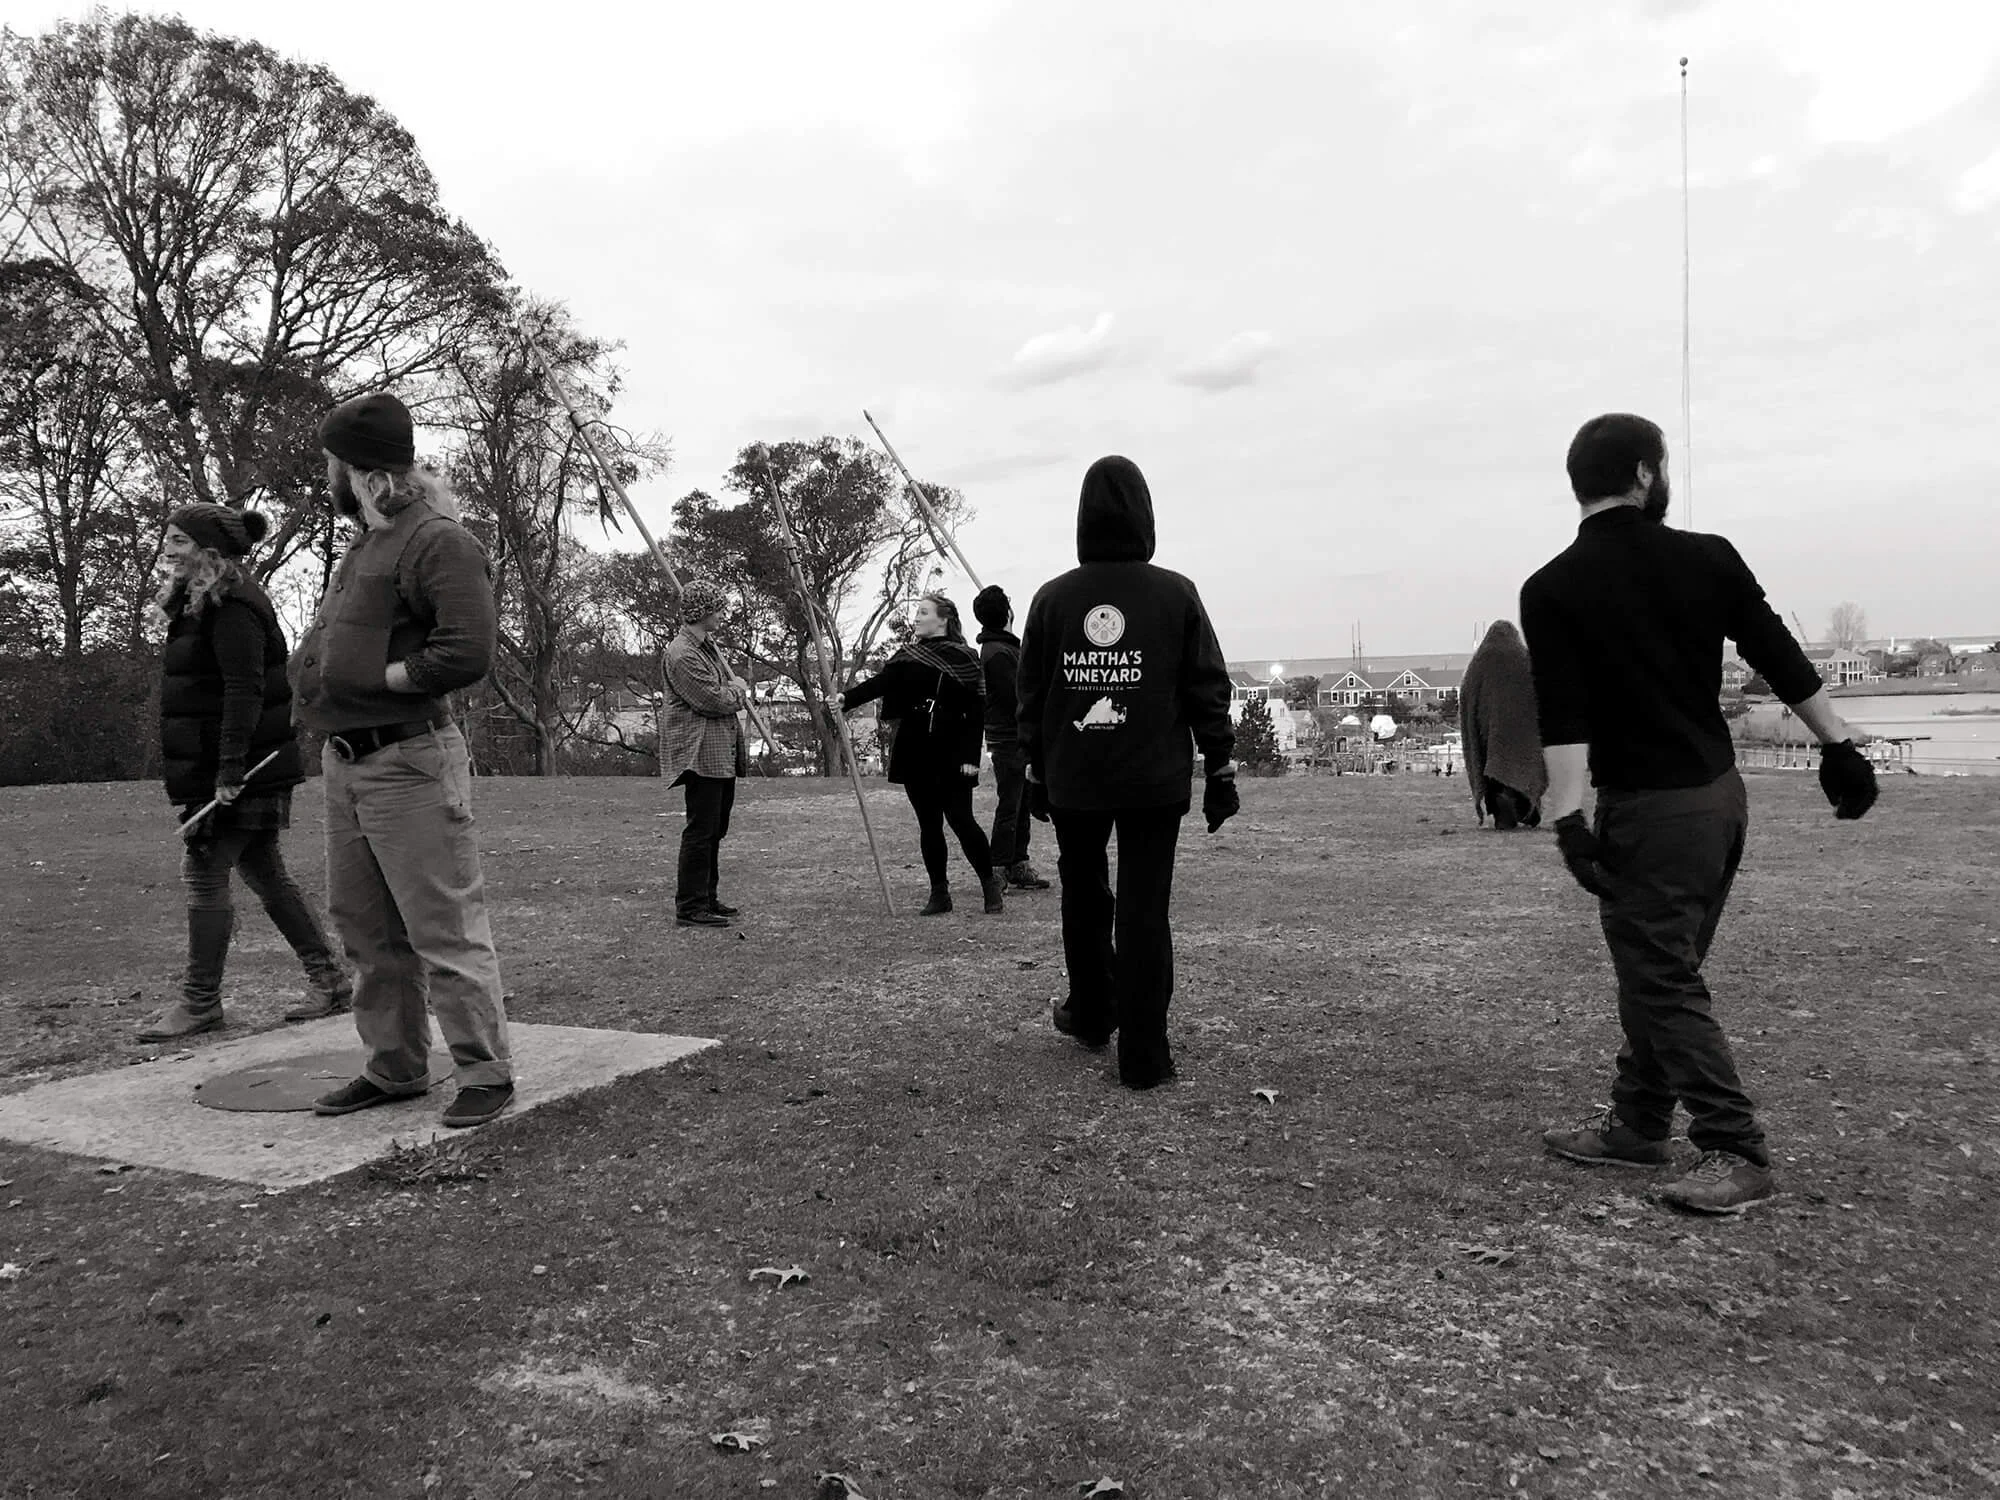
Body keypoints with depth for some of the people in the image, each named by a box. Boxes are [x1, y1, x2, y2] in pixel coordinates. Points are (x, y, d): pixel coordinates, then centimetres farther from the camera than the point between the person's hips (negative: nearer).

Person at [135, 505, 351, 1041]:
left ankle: (200, 1001, 8)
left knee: (204, 874, -3)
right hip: (240, 769, 11)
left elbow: (245, 691, -23)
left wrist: (230, 769, -26)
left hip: (243, 771, -11)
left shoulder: (231, 608, -16)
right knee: (265, 873, 12)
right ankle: (329, 979, 17)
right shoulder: (200, 604, 16)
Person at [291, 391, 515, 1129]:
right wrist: (320, 672, 6)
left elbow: (467, 651, -22)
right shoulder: (365, 543, 17)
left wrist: (374, 678, -14)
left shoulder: (437, 542, -13)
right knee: (366, 930, 15)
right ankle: (395, 1068, 27)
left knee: (445, 931, -4)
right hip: (344, 759, 10)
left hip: (408, 763, -10)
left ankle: (487, 1074, 7)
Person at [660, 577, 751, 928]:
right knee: (701, 830, -8)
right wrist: (739, 689, -1)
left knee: (715, 830, 15)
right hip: (701, 752, -10)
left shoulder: (707, 644, 16)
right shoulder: (682, 655, -17)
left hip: (722, 752, 10)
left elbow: (732, 694, 29)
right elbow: (716, 700, -19)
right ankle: (690, 908, -3)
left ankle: (706, 898, 25)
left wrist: (736, 690, 9)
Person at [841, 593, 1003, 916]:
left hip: (951, 755, -5)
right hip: (914, 753, 5)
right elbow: (880, 682, -3)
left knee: (960, 819, -5)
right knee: (929, 824, 8)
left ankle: (990, 885, 12)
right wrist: (847, 698, -19)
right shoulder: (908, 655, 10)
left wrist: (971, 756, -13)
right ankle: (939, 893, 15)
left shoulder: (963, 658, -4)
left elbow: (977, 710, -7)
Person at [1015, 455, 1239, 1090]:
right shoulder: (1175, 594, -4)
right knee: (1145, 910, 1)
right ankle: (1143, 1055, 3)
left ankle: (1092, 1013, 35)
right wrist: (1220, 769, 5)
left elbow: (1031, 697, 6)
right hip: (1155, 781, -2)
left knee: (1084, 897, 20)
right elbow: (1208, 689, -3)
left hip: (1072, 781, 2)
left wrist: (1036, 772, 16)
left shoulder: (1051, 598, 1)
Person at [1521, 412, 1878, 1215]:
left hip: (1649, 807, -6)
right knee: (1663, 968, 16)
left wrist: (1568, 820, -19)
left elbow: (1563, 715, -18)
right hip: (1720, 791, 6)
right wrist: (1840, 746, 12)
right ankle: (1638, 1122, 27)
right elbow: (1780, 656, 4)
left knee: (1663, 982, 3)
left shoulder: (1553, 588, -12)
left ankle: (1737, 1151, 4)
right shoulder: (1706, 556, 1)